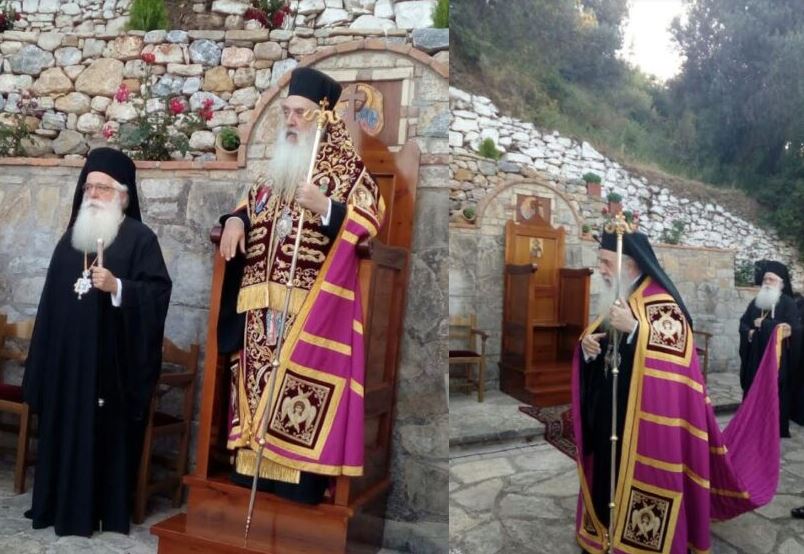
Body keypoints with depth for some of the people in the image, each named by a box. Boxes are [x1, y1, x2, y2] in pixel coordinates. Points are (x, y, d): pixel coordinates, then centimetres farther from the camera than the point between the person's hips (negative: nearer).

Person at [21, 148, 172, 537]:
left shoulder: (141, 239, -5)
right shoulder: (71, 236, 15)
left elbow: (158, 291, -12)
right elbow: (53, 296, 16)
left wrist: (117, 286, -25)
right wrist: (45, 353, 14)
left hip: (112, 360, -6)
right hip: (67, 356, 6)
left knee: (107, 432, 1)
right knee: (65, 428, 11)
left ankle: (108, 510, 12)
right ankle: (62, 504, 25)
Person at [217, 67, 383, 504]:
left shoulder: (346, 166, -1)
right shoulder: (275, 166, 17)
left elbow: (370, 220, -11)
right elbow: (251, 204, 31)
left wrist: (324, 207, -25)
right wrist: (236, 219, 9)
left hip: (311, 307, -6)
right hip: (262, 305, 7)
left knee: (299, 390, -7)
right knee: (257, 383, 9)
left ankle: (298, 488, 2)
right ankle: (250, 474, 21)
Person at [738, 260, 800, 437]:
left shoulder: (788, 303, -4)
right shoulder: (756, 302, 12)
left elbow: (793, 328, -17)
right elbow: (743, 323, 10)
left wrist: (763, 325, -13)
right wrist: (749, 332, -13)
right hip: (756, 356, 5)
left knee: (776, 392, 0)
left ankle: (778, 428, 10)